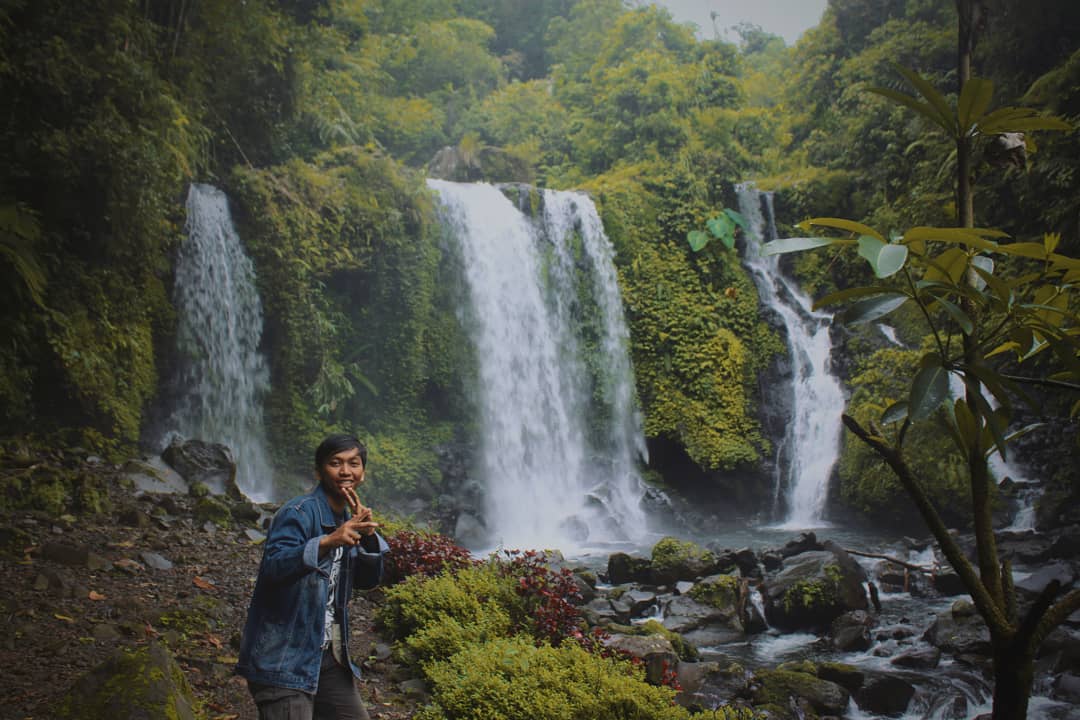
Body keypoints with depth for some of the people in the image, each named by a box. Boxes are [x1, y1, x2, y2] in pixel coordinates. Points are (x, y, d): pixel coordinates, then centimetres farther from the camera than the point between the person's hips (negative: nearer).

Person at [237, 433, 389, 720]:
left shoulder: (348, 520, 12)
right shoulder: (298, 512, -13)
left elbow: (368, 580, 8)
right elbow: (273, 566, -27)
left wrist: (368, 536, -10)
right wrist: (327, 542, -41)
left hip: (329, 656, 8)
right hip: (284, 660, -8)